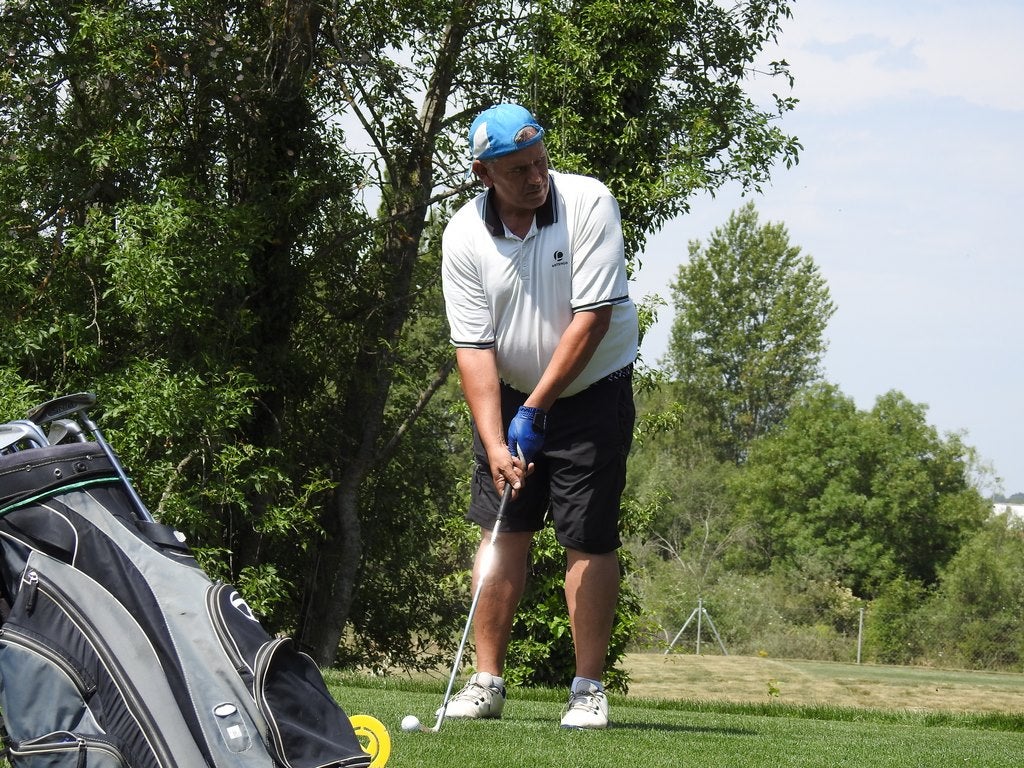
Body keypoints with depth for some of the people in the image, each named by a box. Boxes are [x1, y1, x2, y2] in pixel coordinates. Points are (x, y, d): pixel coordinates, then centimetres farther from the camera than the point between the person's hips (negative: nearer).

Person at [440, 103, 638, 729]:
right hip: (510, 395, 3)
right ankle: (488, 681, 5)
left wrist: (536, 408, -19)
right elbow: (474, 346, -11)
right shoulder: (464, 238, -10)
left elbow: (592, 318, -19)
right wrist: (494, 442, -22)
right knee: (502, 530, -1)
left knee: (590, 538, -5)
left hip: (593, 390, -3)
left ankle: (589, 688, 0)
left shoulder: (589, 204, -17)